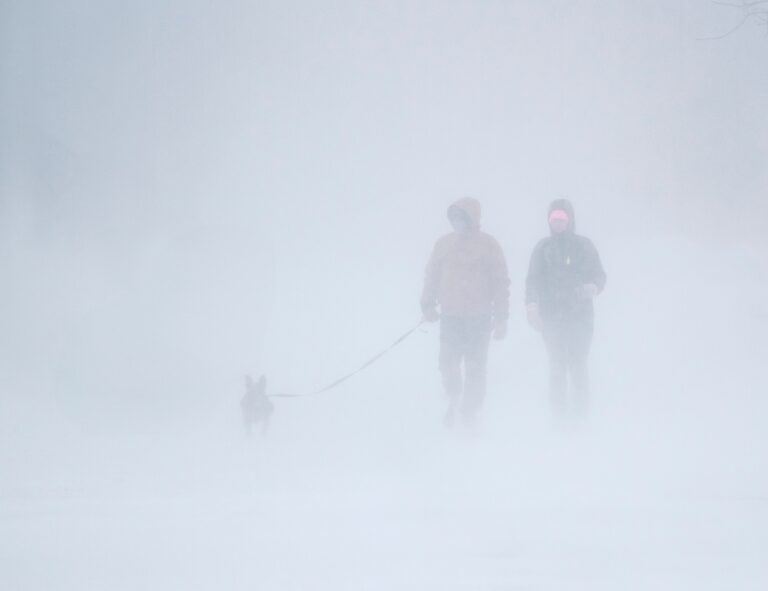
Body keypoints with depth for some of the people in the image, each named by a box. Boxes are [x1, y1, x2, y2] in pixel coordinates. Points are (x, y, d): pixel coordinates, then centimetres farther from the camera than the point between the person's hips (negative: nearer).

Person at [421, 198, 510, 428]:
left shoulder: (487, 245, -2)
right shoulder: (445, 244, 8)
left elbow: (501, 283, 0)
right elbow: (432, 276, 16)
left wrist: (501, 318, -3)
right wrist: (428, 304, 5)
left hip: (479, 318, -3)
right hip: (450, 315, 3)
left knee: (475, 368, 0)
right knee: (448, 363, 1)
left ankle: (469, 414, 9)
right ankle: (454, 399, 27)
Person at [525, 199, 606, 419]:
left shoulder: (584, 245, 8)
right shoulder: (544, 248, 10)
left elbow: (599, 274, 6)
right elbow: (533, 279, 4)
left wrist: (593, 287, -18)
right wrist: (532, 305, -13)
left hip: (580, 314, 0)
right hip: (552, 316, 1)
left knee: (578, 364, -7)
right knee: (557, 364, -5)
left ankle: (579, 411, -5)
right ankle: (559, 412, -4)